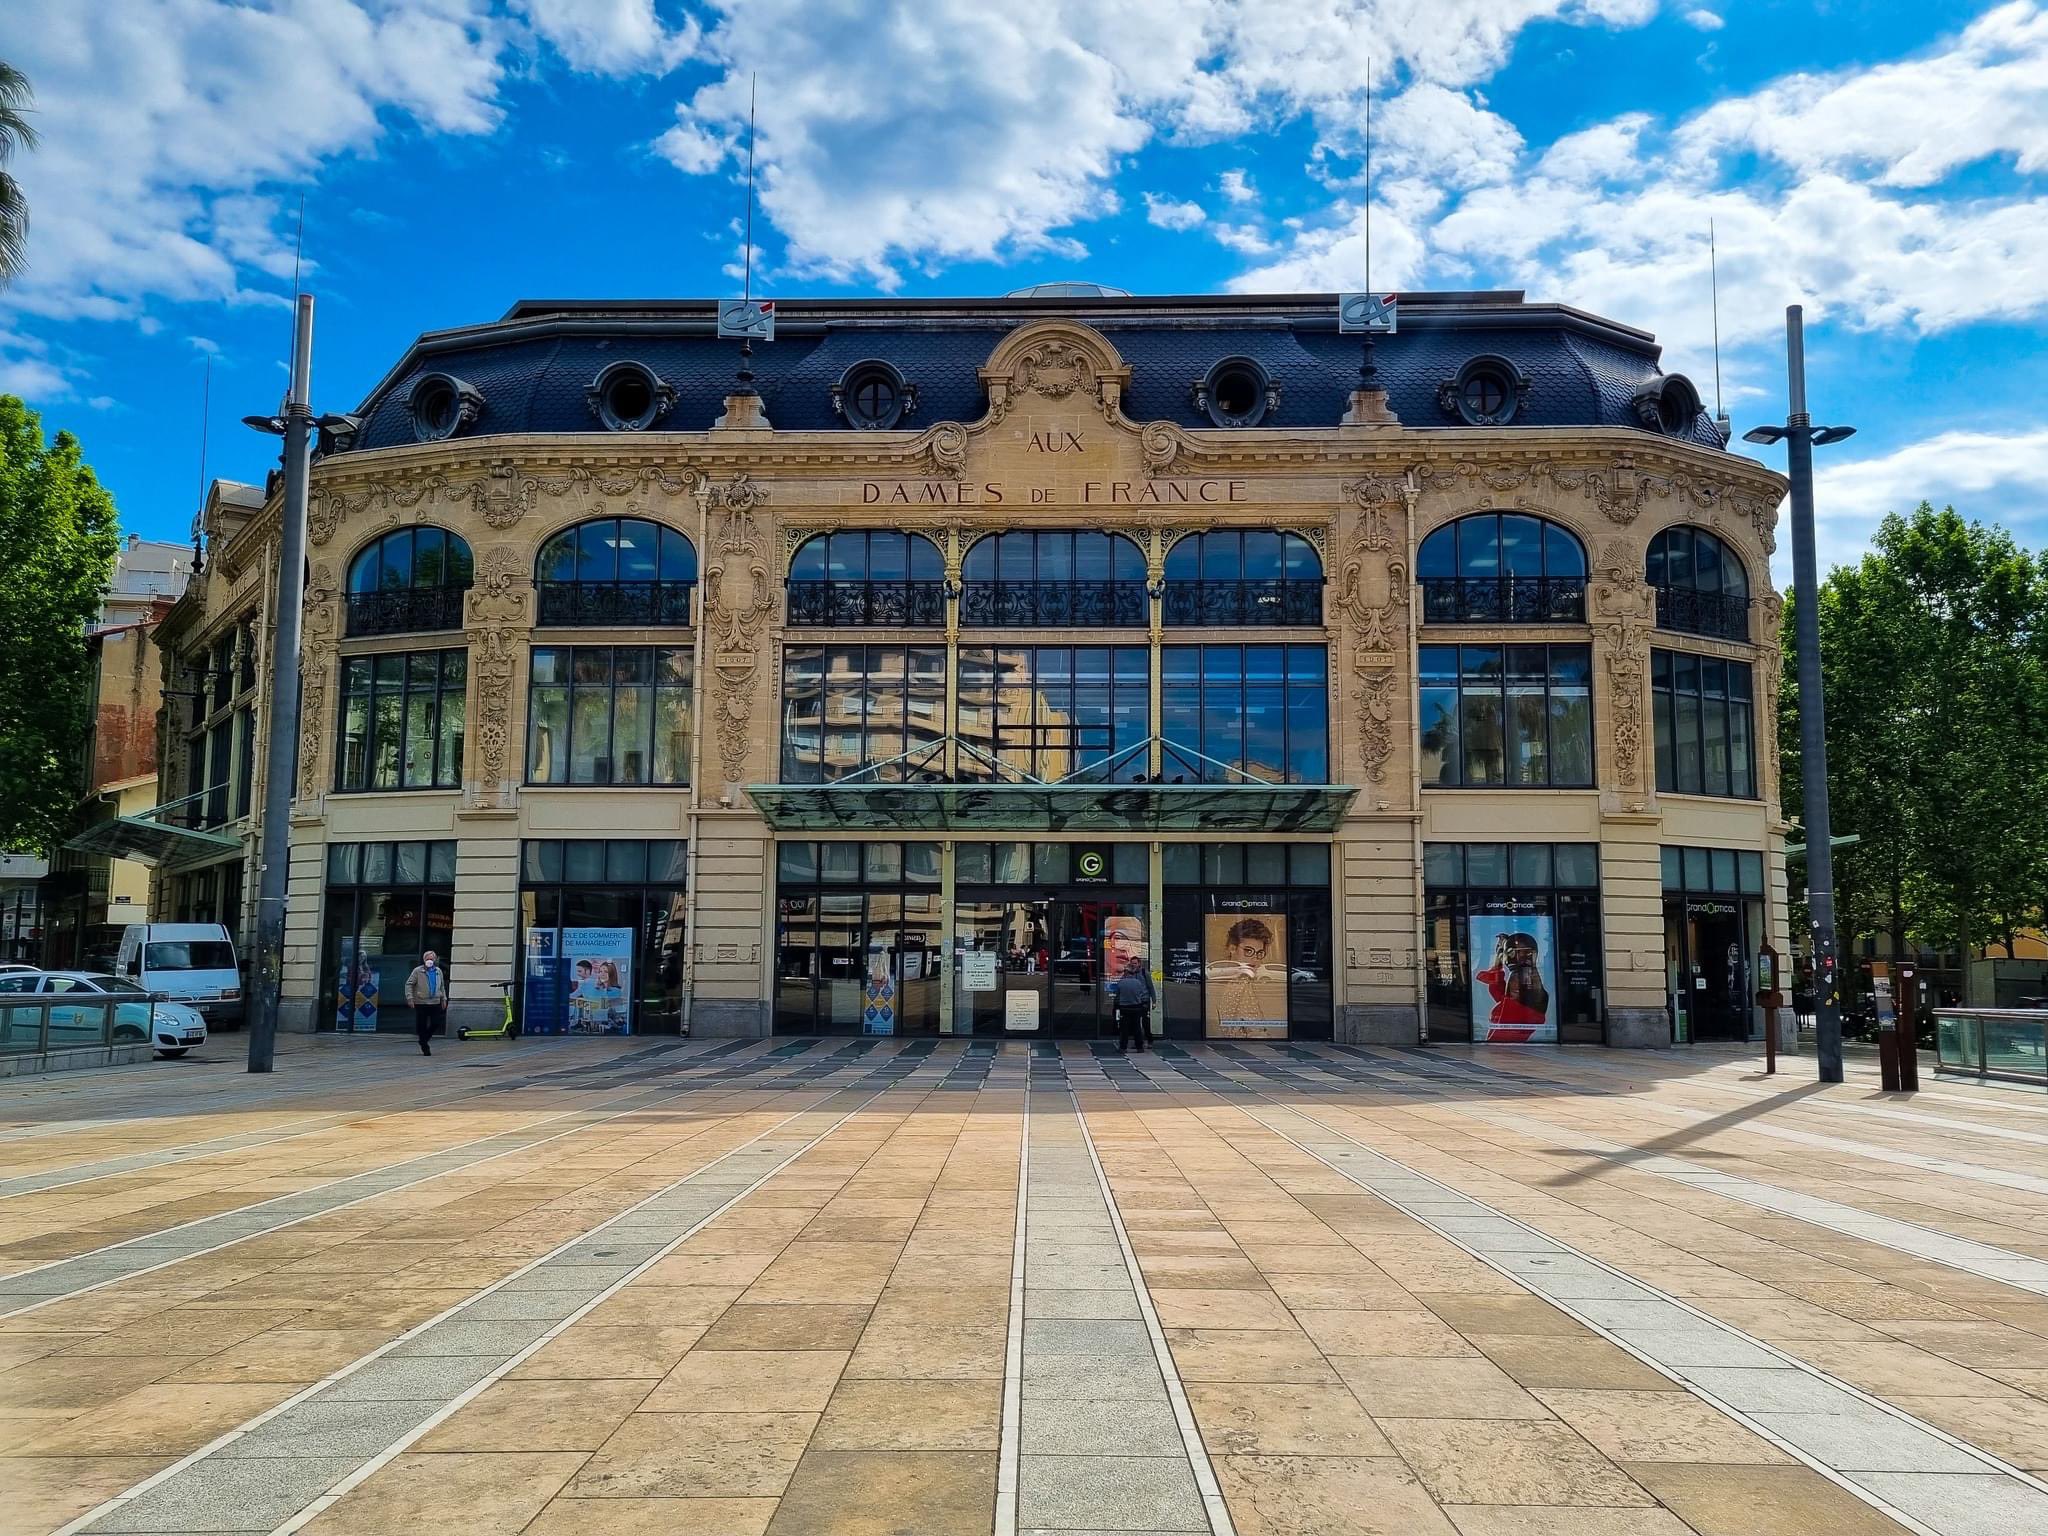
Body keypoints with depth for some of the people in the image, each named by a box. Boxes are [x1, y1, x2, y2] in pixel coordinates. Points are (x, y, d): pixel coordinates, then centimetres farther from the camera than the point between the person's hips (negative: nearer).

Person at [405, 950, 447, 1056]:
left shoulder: (438, 971, 11)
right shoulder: (418, 971, -3)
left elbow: (442, 986, 21)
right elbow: (409, 984, -4)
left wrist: (444, 999, 17)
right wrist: (410, 998, -13)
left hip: (435, 1003, 4)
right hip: (421, 1003, -4)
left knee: (436, 1023, -3)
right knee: (422, 1025, 0)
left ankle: (423, 1040, 20)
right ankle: (425, 1047, 12)